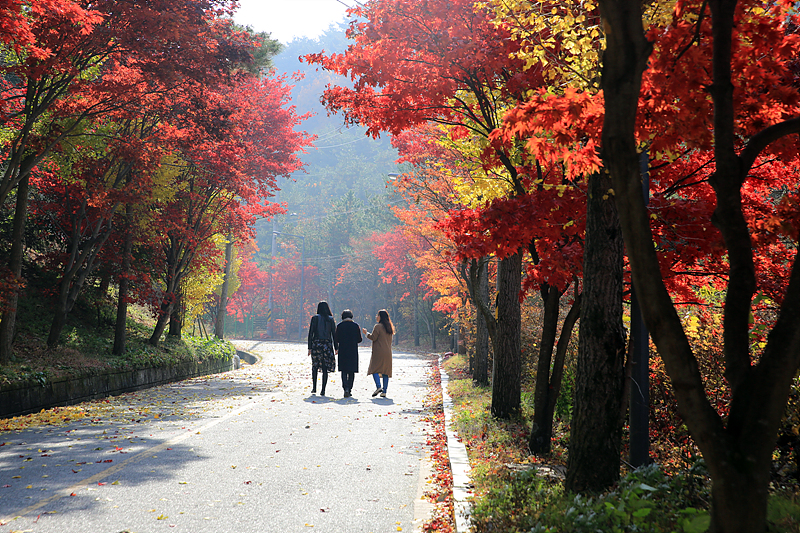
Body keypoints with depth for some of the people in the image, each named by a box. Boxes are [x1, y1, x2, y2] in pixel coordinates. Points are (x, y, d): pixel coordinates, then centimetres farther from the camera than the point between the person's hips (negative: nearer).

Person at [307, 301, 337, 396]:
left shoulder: (315, 318, 0)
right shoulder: (330, 319, 4)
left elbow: (310, 333, -2)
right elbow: (334, 334, 3)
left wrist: (309, 348, 0)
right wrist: (336, 348, 8)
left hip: (316, 344, -1)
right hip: (327, 344, 1)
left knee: (315, 367, 13)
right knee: (325, 368, 3)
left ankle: (314, 388, 9)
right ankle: (323, 390, 0)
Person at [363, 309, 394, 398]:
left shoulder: (378, 326, -9)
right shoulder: (389, 327, 14)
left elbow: (373, 337, -10)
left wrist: (366, 333, 6)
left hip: (378, 352, -7)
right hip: (388, 353, 7)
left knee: (374, 369, -4)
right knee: (385, 372, 5)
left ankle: (378, 387, -21)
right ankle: (384, 391, 3)